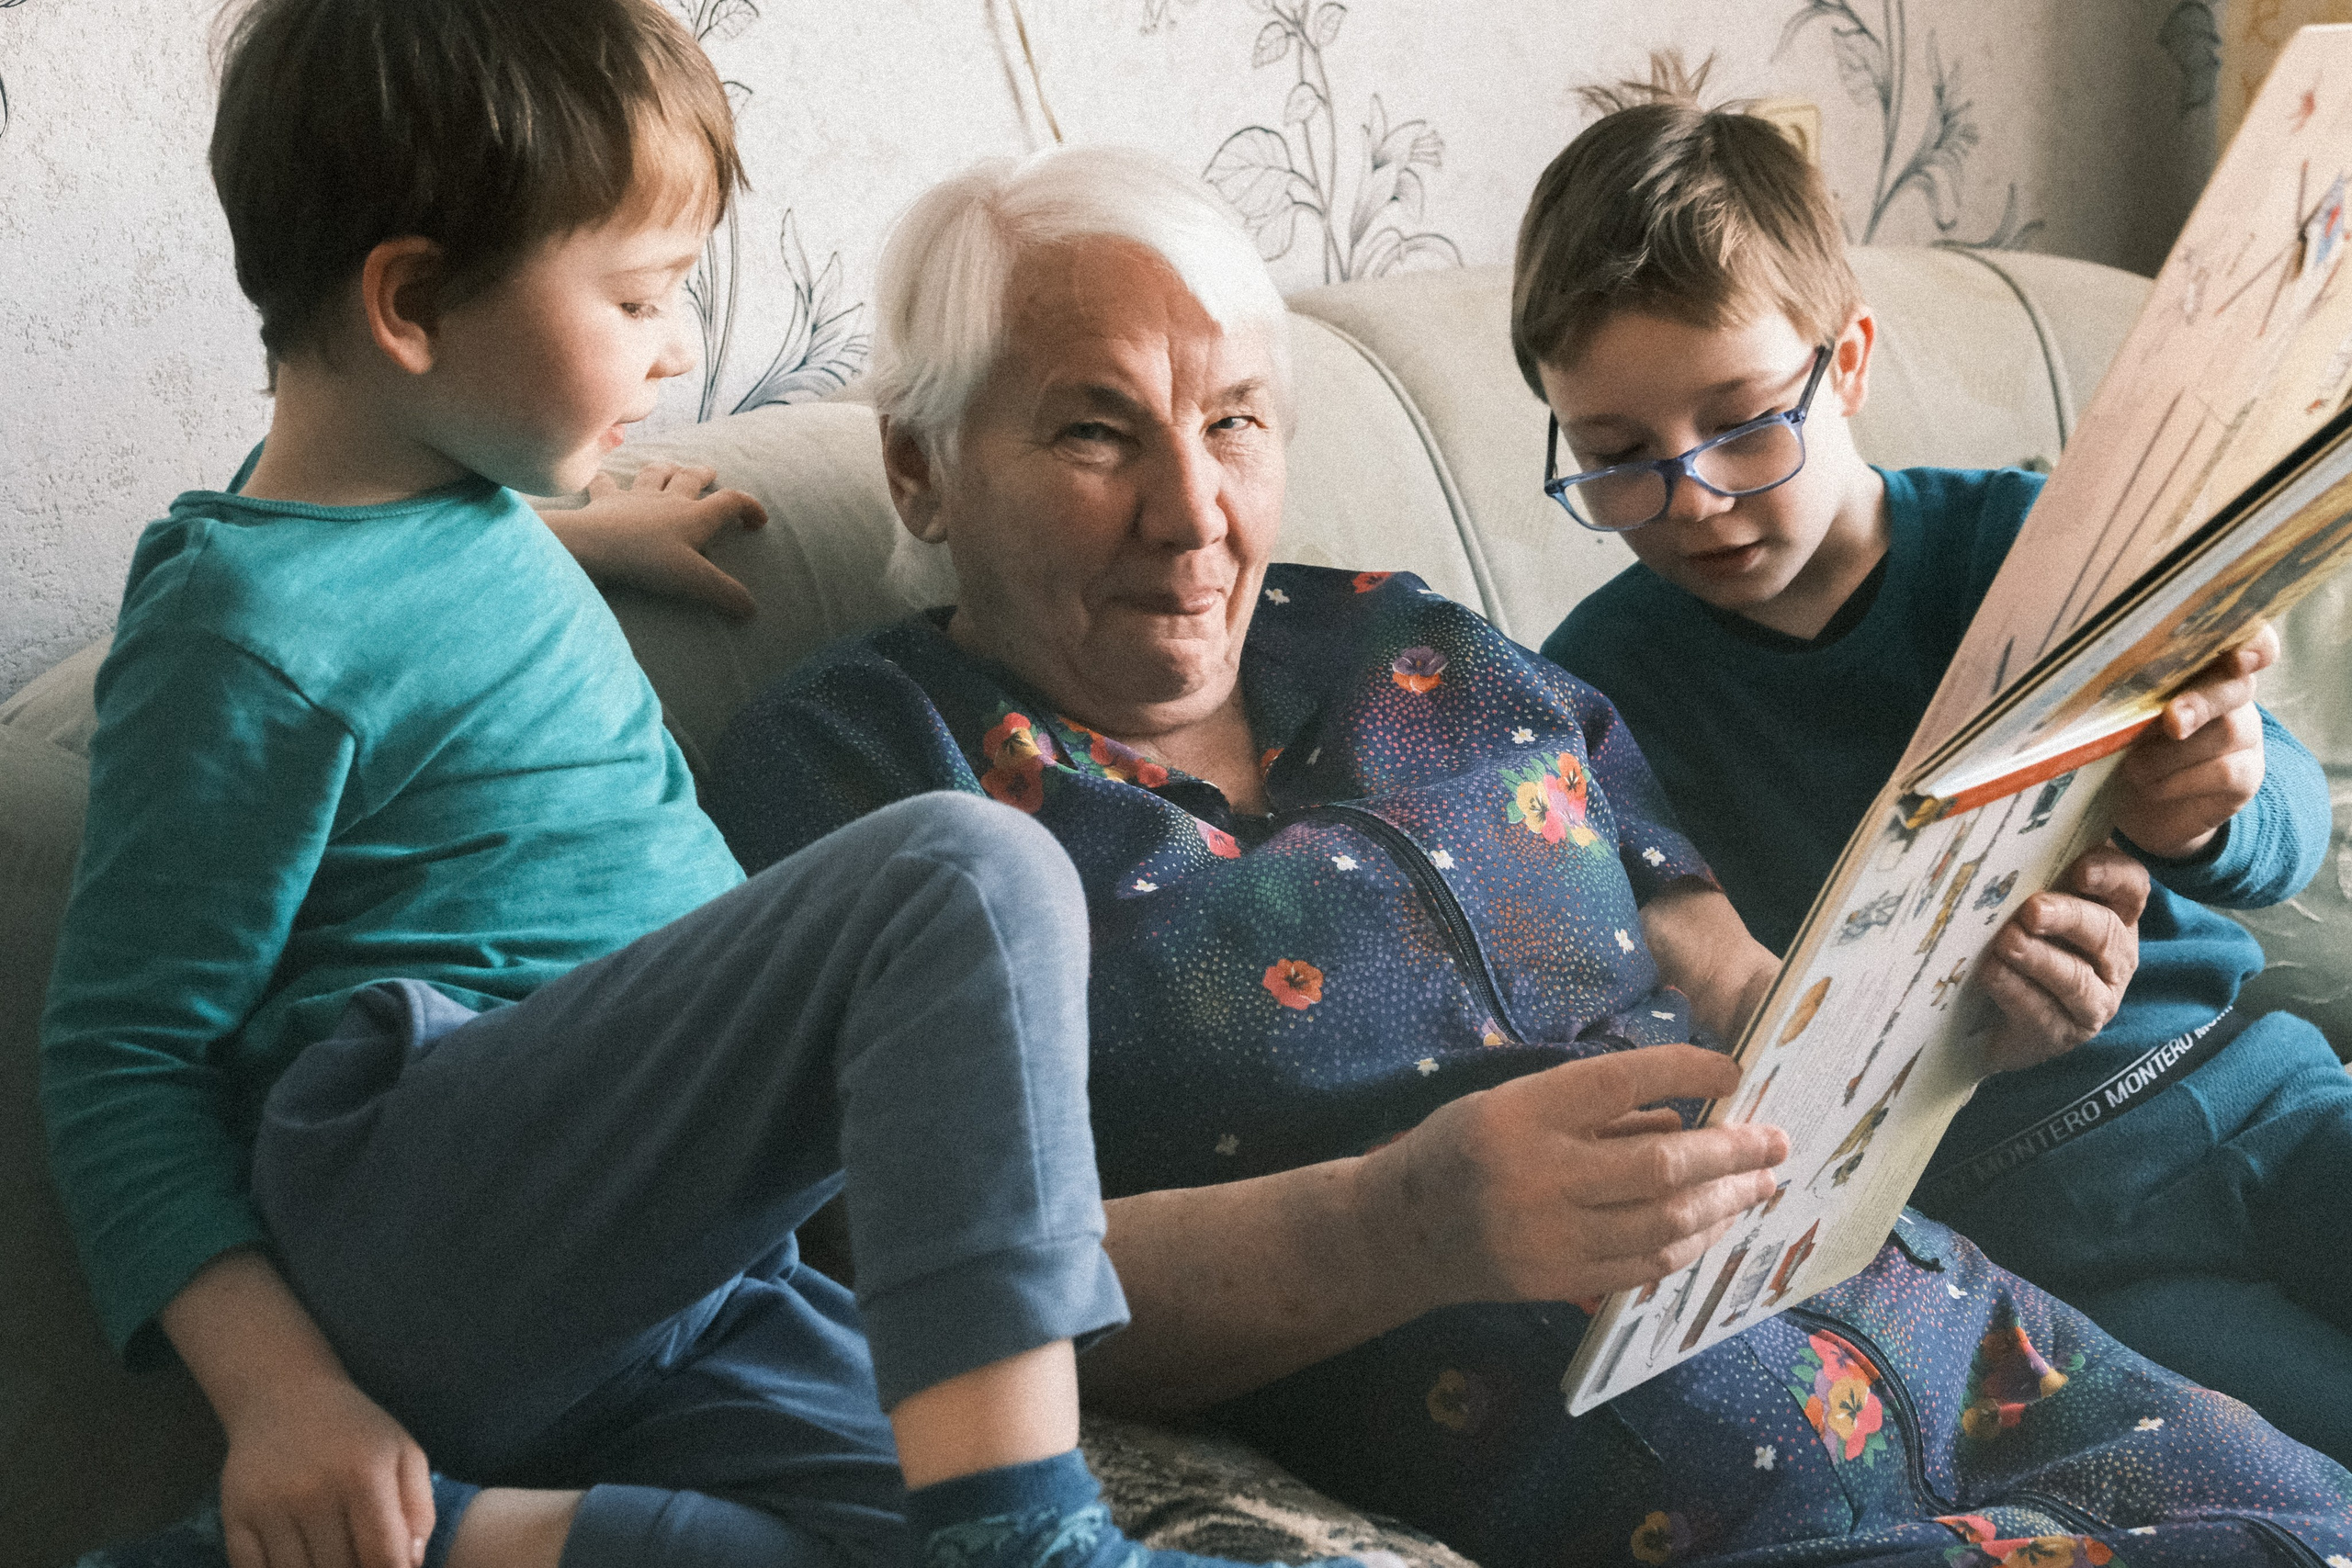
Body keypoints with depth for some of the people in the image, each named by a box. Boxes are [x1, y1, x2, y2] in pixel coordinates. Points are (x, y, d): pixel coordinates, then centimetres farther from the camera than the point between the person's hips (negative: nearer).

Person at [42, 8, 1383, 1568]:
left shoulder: (462, 522, 19)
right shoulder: (246, 626, -8)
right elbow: (121, 1053, -8)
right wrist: (280, 1392, -17)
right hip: (409, 1234, -9)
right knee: (968, 873, -26)